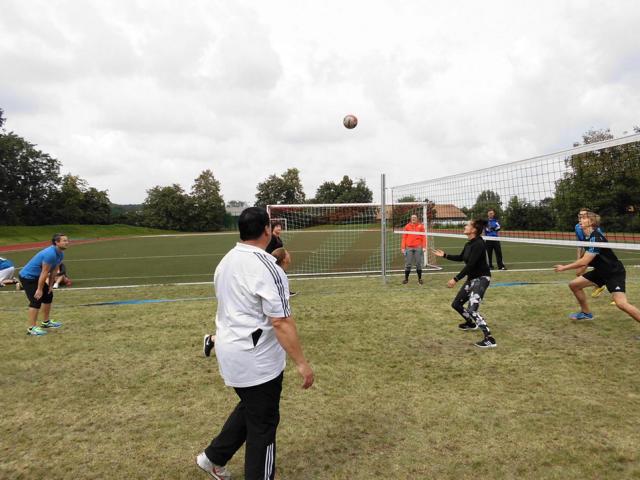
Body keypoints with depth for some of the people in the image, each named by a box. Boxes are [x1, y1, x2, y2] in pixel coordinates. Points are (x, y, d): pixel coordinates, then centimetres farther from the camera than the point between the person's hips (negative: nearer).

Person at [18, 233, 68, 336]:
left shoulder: (61, 254, 0)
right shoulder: (50, 254, -30)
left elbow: (54, 271, 6)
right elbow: (44, 273, -26)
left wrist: (50, 286, 7)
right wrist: (39, 289, -21)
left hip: (36, 277, 10)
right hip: (27, 277, -10)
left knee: (48, 295, 14)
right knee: (36, 300, -15)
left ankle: (46, 322, 26)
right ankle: (31, 328, -11)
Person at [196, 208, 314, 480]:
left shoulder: (226, 262, 5)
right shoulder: (266, 267, -22)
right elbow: (281, 322, -25)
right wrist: (301, 363, -20)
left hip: (230, 351, 9)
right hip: (257, 360, -9)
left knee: (249, 408, 27)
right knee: (263, 423, 8)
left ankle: (213, 458, 38)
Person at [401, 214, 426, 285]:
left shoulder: (420, 226, 5)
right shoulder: (407, 226, 8)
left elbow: (424, 237, 3)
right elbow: (404, 237, 7)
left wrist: (424, 247, -6)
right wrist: (403, 247, 0)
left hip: (418, 247, -1)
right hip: (409, 247, 1)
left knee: (418, 264, 4)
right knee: (408, 264, 2)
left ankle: (420, 278, 15)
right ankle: (406, 278, 10)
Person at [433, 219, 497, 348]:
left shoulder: (478, 244, -22)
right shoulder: (469, 243, 6)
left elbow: (470, 265, -27)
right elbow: (460, 258, 24)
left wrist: (456, 279, -27)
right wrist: (445, 255, 19)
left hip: (481, 278, -10)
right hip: (471, 279, 10)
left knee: (472, 310, -21)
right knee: (456, 304, 16)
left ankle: (490, 340, -15)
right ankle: (471, 324, 43)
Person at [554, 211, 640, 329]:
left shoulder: (595, 237, -25)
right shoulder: (589, 237, 4)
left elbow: (584, 262, -28)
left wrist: (564, 268, -18)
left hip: (615, 272, -9)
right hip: (601, 271, 9)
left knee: (621, 303, -26)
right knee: (574, 284, 8)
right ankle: (586, 313, 24)